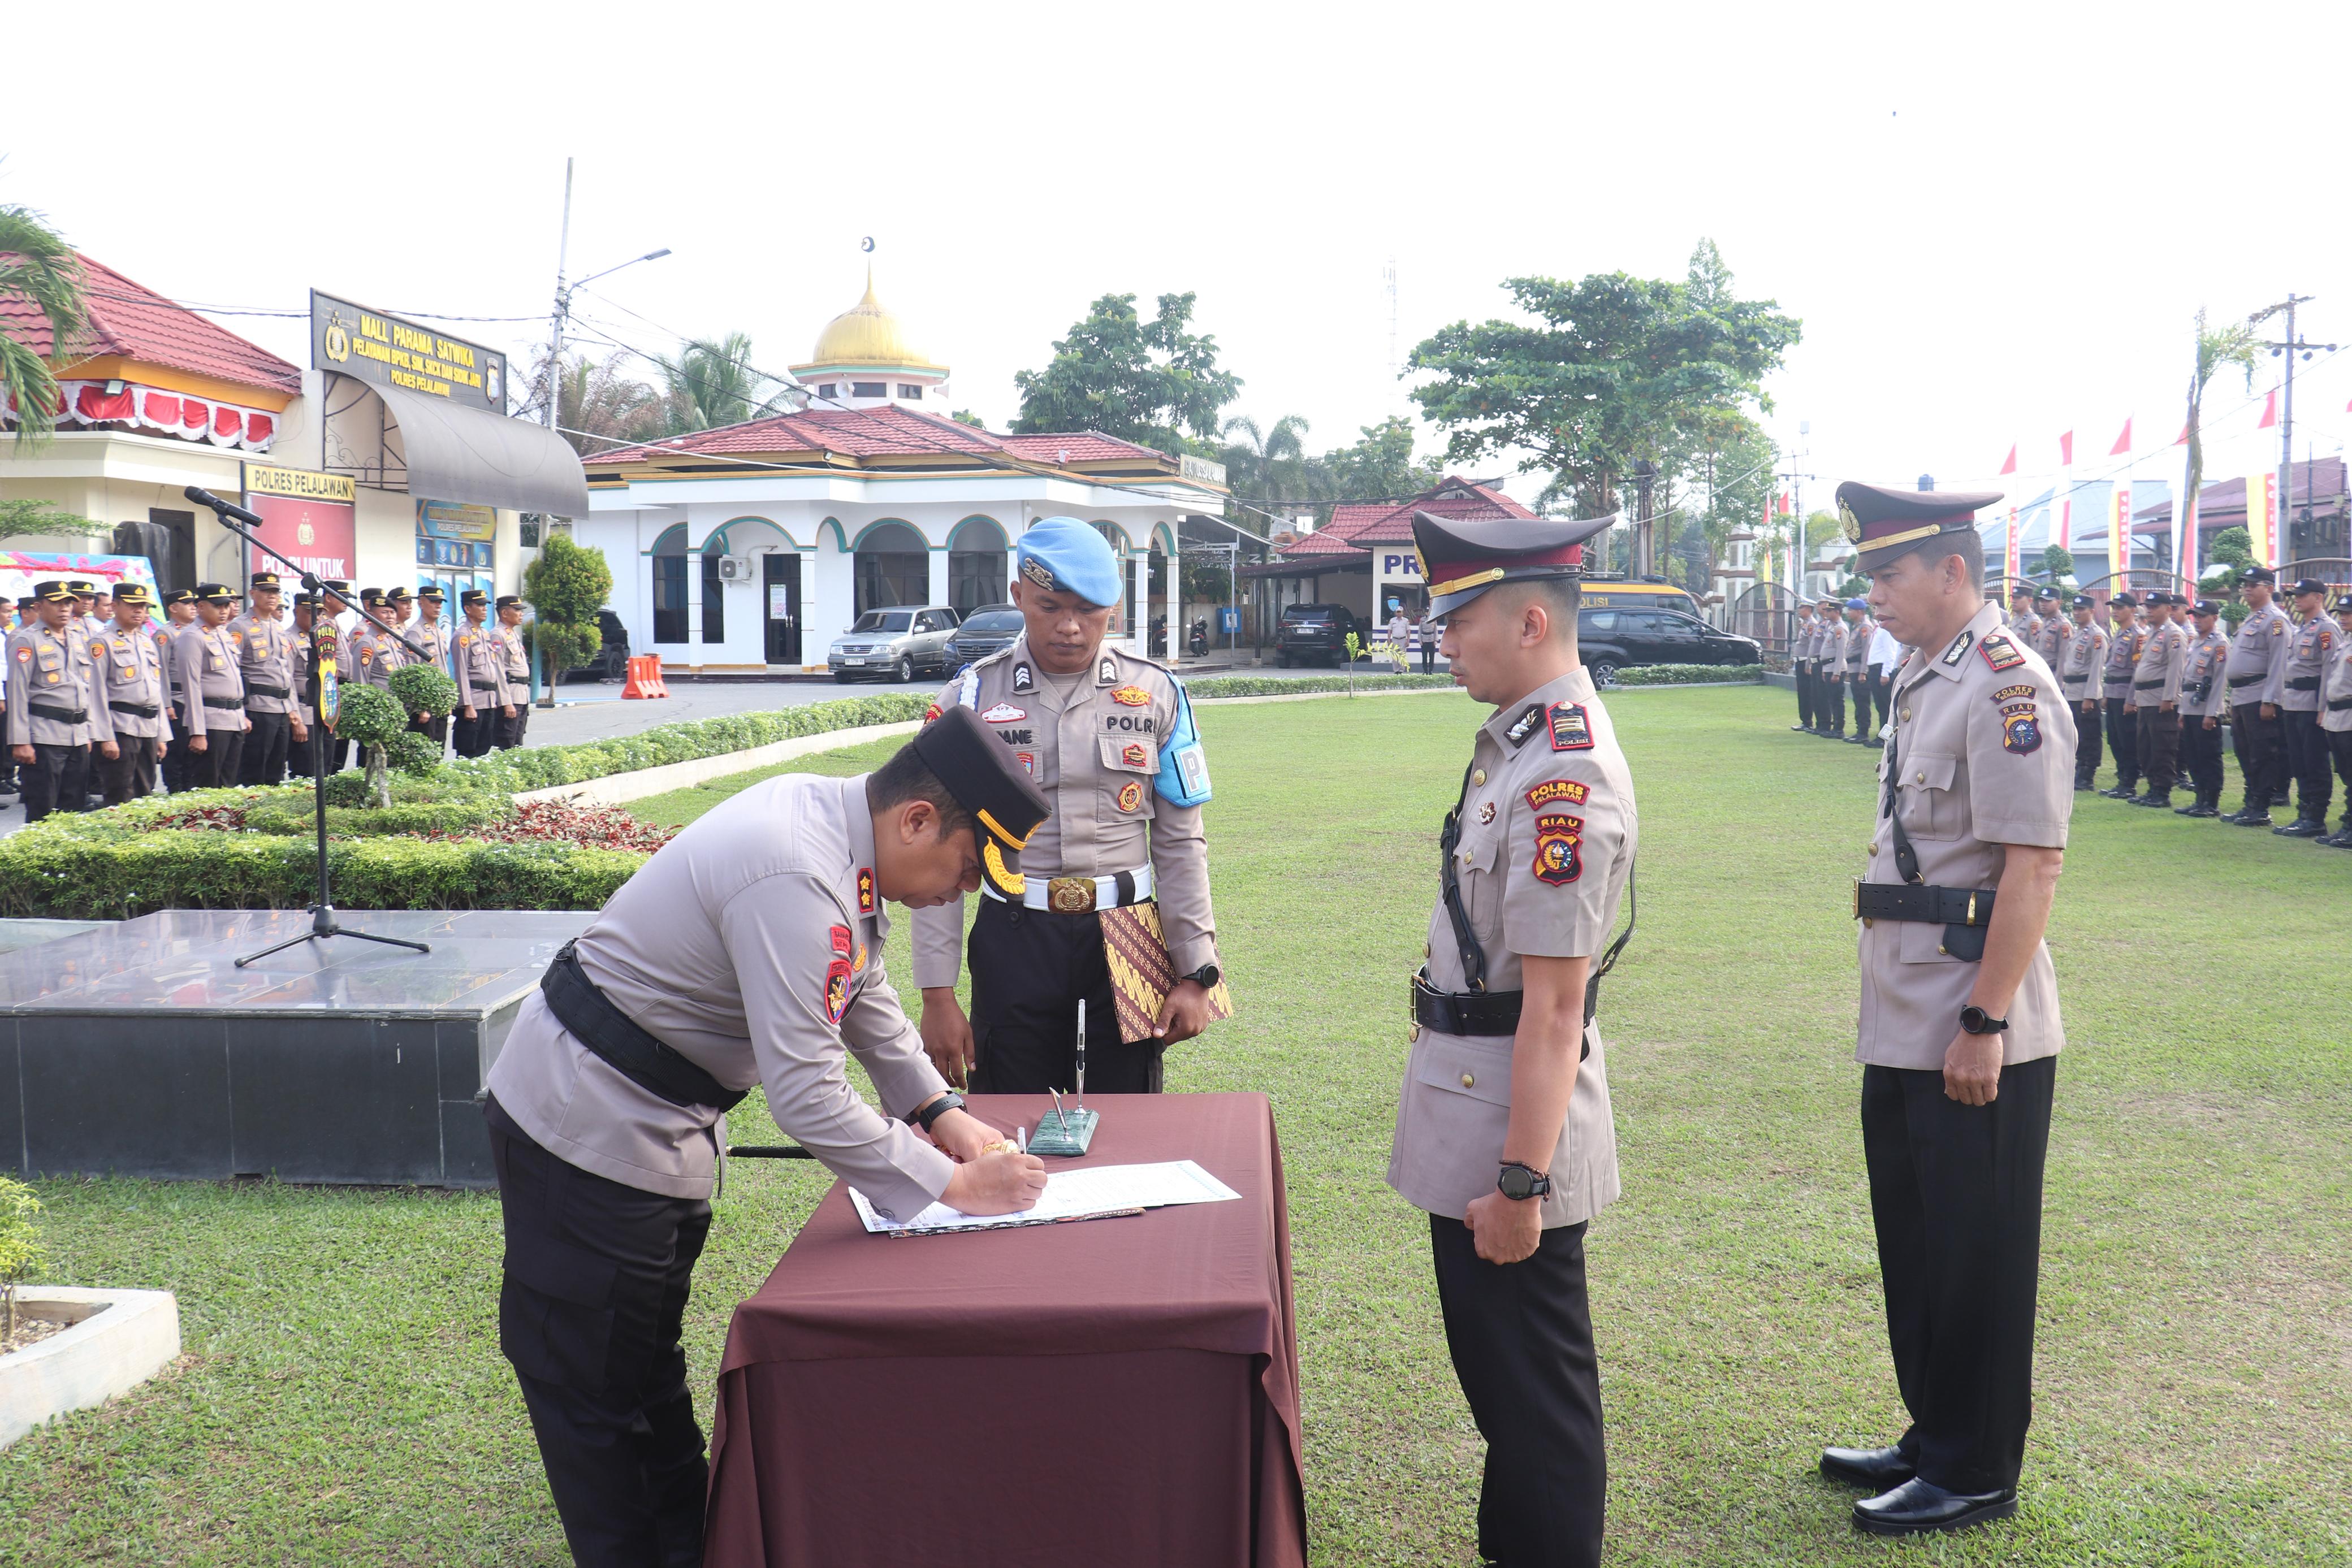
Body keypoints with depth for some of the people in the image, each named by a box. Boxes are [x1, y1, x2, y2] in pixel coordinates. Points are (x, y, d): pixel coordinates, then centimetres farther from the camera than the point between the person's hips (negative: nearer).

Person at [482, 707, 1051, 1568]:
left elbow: (863, 992, 12)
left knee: (649, 1364, 22)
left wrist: (941, 1110, 4)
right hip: (590, 1132, -11)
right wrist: (951, 1184, -25)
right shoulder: (796, 882, -33)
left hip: (655, 1123, 11)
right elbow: (806, 1095, -34)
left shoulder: (833, 815, -2)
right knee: (596, 1387, 3)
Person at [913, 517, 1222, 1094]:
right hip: (1014, 940, -1)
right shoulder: (972, 697, 0)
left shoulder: (1156, 694, 3)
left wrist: (1196, 974, 2)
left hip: (1125, 937, 1)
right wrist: (937, 995, -3)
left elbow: (1180, 843, 6)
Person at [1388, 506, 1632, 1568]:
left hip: (1512, 1124, -10)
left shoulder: (1564, 779, -23)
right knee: (1496, 1372, 24)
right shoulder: (1517, 741, 8)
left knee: (1534, 1395, 6)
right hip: (1469, 1119, 10)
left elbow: (1554, 1006, -25)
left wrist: (1520, 1181, -23)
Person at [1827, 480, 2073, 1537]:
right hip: (1903, 1032, 9)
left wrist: (1985, 1024, -21)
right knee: (1914, 1244, 18)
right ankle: (1933, 1439, 34)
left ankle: (1976, 1475, 20)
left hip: (1974, 1041, -9)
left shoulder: (2007, 687, -16)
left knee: (1975, 1255, 5)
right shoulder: (1922, 679, 12)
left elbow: (2033, 866, -21)